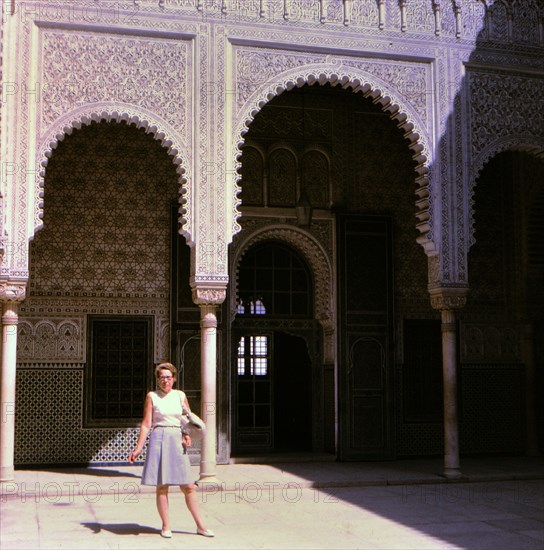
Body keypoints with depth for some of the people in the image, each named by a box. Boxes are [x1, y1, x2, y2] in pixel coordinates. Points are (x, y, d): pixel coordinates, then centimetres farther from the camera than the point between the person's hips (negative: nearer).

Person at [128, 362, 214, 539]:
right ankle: (166, 526, 11)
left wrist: (187, 435, -4)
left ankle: (200, 525, 9)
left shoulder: (180, 395, 10)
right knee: (162, 486, 0)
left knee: (188, 487, 2)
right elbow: (146, 424, 0)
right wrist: (138, 448, -5)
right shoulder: (152, 396, 1)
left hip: (177, 441, 3)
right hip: (159, 440, -2)